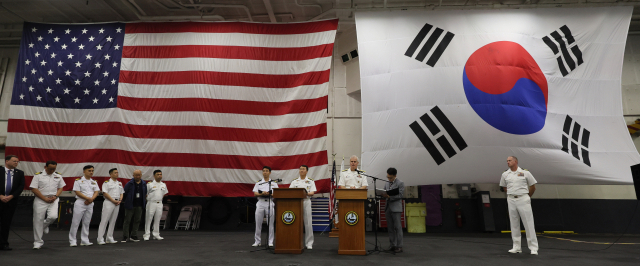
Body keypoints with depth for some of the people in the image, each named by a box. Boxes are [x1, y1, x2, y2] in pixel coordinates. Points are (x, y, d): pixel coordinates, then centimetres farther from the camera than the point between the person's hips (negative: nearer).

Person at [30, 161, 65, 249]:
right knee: (38, 220, 1)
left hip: (53, 200, 2)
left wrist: (55, 196, -6)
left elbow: (61, 187, 12)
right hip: (40, 200, -2)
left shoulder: (58, 176, 8)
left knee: (53, 216, -18)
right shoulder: (38, 175, -3)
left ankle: (45, 225, 20)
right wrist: (45, 198, -12)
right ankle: (38, 242, 14)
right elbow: (34, 189, -7)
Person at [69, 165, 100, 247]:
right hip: (80, 203, -5)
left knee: (86, 223, 9)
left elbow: (96, 192, 6)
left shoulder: (94, 182, 13)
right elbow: (77, 192, -10)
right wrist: (87, 198, -17)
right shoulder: (79, 181, -2)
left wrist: (91, 199, -12)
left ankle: (84, 241, 14)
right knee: (75, 222, -2)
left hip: (90, 204, 5)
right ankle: (72, 241, 6)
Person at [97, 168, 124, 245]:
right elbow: (105, 193, -10)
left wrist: (120, 200, -1)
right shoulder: (106, 183, -3)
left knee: (113, 221, 9)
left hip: (117, 204, 6)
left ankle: (109, 238, 16)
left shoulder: (120, 183, 16)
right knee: (104, 221, -5)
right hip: (108, 203, -6)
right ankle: (100, 239, -1)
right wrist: (113, 200, -15)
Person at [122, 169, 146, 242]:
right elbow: (124, 193, -1)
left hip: (139, 206, 4)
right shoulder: (129, 183, -7)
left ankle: (134, 236, 19)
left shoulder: (144, 184, 5)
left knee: (137, 221, 9)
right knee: (127, 221, 2)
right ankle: (125, 237, 10)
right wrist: (127, 201, 2)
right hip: (130, 205, -4)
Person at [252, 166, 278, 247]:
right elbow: (255, 194, 1)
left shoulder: (274, 183, 8)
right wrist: (262, 194, -18)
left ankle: (270, 242, 7)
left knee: (270, 223, 0)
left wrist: (269, 194, -17)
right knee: (258, 223, 3)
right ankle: (257, 241, 14)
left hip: (270, 203, -1)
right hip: (260, 203, 1)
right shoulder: (258, 183, 10)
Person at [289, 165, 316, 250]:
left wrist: (306, 193, -21)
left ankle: (309, 243, 4)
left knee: (308, 223, -2)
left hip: (306, 201, -1)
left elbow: (312, 193, -2)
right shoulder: (294, 181, 12)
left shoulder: (310, 181, 8)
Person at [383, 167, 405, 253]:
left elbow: (400, 195, -11)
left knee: (398, 227, -4)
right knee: (390, 228, 8)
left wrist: (389, 196, -20)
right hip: (388, 207, 6)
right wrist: (383, 194, -5)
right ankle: (392, 245, 15)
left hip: (396, 208, -6)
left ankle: (399, 246, 2)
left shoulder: (400, 183, -4)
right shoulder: (386, 184, 16)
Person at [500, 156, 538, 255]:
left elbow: (532, 187, 6)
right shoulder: (505, 174, 6)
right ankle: (517, 247, 15)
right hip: (511, 200, 4)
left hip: (523, 199, -3)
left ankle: (533, 248, 4)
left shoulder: (525, 172, -3)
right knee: (514, 224, 7)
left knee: (529, 224, -3)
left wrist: (527, 197, 12)